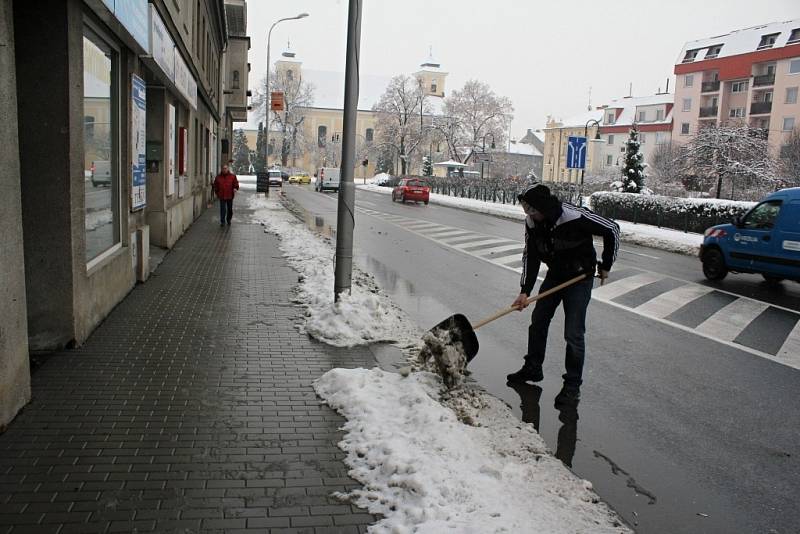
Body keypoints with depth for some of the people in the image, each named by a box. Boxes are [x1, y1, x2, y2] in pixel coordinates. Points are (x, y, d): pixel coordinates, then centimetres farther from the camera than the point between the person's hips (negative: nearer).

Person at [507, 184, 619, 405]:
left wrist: (606, 265, -10)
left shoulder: (575, 217, -31)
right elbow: (530, 256, -7)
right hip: (555, 275, 6)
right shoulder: (532, 223, -13)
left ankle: (573, 385, 8)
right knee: (538, 322, 14)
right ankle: (533, 368, 32)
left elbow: (612, 230, -18)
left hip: (580, 277, -6)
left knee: (573, 334, -6)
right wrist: (525, 291, -16)